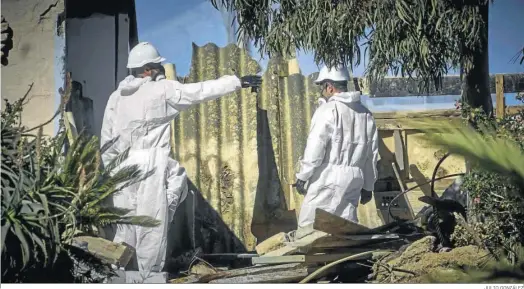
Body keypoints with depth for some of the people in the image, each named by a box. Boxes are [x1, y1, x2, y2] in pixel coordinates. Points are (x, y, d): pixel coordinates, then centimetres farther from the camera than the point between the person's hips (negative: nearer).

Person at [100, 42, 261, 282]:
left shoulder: (116, 97, 13)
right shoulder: (162, 89, -3)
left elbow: (107, 140, 13)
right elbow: (201, 91, 0)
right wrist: (237, 82, 7)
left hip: (123, 168, 6)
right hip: (151, 166, -6)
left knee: (126, 227, 12)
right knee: (152, 225, 2)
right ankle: (150, 277, 7)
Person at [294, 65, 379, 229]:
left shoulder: (328, 110, -10)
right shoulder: (365, 113, 11)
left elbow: (315, 147, -14)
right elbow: (372, 153, 14)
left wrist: (302, 176, -6)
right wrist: (368, 185, 21)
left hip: (328, 178, -7)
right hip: (354, 178, 7)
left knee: (308, 226, -1)